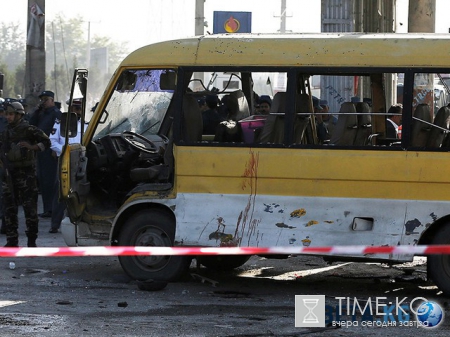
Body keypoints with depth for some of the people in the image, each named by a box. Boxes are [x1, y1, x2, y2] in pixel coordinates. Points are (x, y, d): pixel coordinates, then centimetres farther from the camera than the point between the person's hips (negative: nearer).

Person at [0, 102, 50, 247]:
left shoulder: (29, 130, -7)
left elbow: (46, 142, -5)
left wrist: (32, 147, -18)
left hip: (26, 174, -6)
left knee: (30, 207, -4)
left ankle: (32, 240, 4)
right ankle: (12, 240, 12)